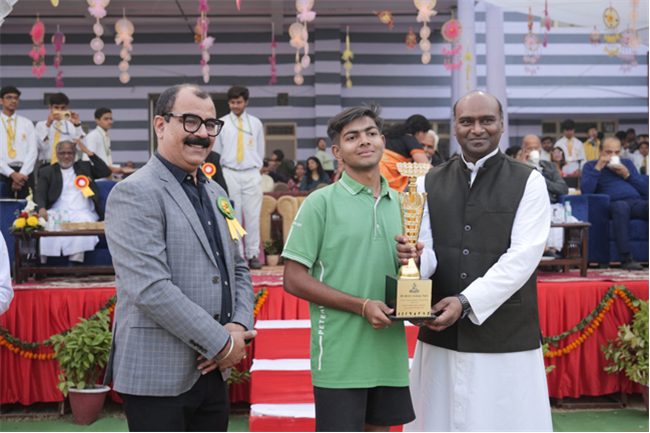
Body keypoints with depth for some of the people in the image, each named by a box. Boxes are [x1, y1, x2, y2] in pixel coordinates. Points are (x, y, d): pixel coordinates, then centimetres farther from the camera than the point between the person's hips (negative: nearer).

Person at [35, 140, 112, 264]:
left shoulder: (84, 167, 22)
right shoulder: (47, 171, 20)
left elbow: (106, 172, 7)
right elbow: (39, 194, 7)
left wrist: (88, 152, 4)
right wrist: (41, 209, -17)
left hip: (81, 213, 0)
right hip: (57, 212, 0)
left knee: (84, 221, -35)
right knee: (45, 222, -33)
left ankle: (75, 263, -38)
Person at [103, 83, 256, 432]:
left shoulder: (215, 194, 15)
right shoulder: (135, 193, -11)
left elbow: (238, 270, 19)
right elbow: (149, 289, -20)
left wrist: (239, 328, -1)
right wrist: (221, 343, -15)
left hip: (212, 371, 8)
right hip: (158, 376, -7)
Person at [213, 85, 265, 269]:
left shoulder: (256, 123, 10)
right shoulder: (221, 124, 5)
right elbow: (216, 151, 9)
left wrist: (255, 167, 11)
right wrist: (223, 171, 6)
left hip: (252, 174, 1)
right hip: (230, 174, -1)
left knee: (253, 215, -1)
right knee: (233, 216, -2)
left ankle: (253, 254, 5)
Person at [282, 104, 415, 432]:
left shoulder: (399, 203, 12)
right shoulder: (321, 203, -4)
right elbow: (294, 279, -9)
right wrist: (361, 306, -16)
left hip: (390, 352, 5)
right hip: (340, 354, -5)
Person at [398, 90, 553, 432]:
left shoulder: (528, 182, 1)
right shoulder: (430, 183, 10)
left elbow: (523, 257, -9)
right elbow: (429, 252, 4)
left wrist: (466, 301, -18)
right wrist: (415, 257, -21)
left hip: (506, 339, -2)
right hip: (441, 337, 3)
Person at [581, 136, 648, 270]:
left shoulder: (627, 163, 29)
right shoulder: (590, 166, 20)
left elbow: (645, 189, 19)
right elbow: (586, 191, 1)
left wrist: (627, 175, 7)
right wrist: (598, 168, 0)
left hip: (637, 202, 3)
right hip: (613, 203, -3)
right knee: (621, 206, -41)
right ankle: (626, 258, -40)